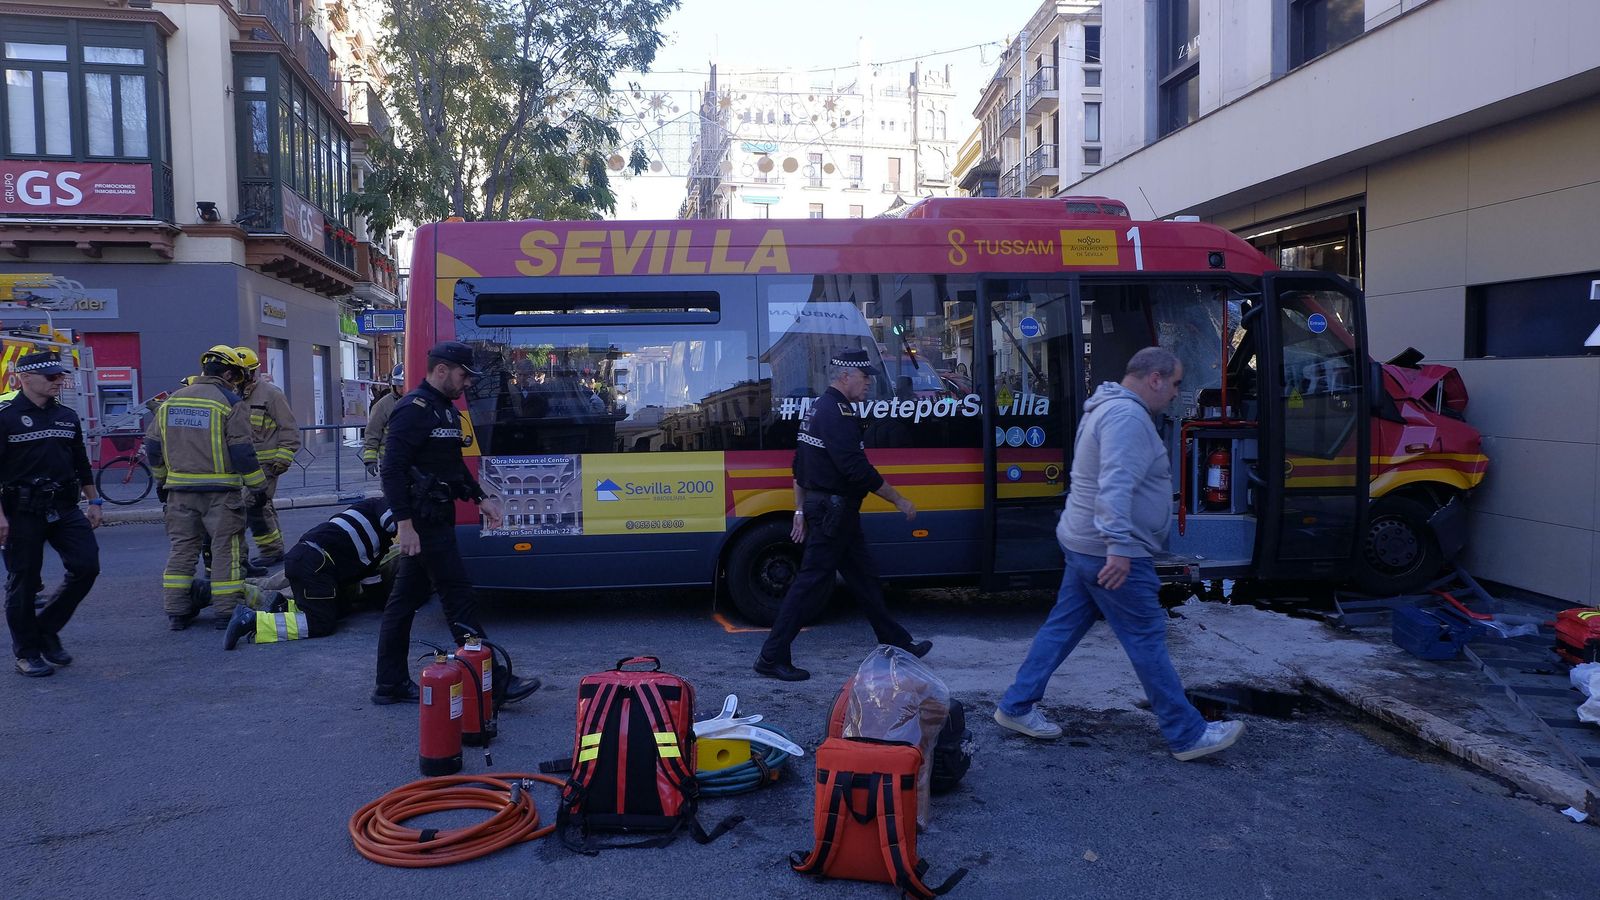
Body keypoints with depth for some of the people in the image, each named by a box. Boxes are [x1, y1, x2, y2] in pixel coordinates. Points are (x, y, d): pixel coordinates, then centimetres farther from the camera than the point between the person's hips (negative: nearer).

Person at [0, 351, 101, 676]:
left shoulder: (67, 417, 11)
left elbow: (81, 464, 19)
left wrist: (93, 502, 17)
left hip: (65, 509, 5)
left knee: (86, 566, -3)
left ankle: (47, 629, 17)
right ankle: (27, 653, 16)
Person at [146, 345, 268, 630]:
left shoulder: (171, 401, 11)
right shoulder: (231, 403, -8)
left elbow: (153, 446, 15)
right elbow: (242, 452, -12)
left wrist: (162, 480, 27)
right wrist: (258, 487, -5)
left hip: (180, 489, 6)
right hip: (220, 490, -5)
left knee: (182, 548, 13)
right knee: (226, 549, 3)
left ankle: (176, 612, 16)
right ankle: (226, 612, 4)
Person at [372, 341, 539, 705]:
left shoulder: (446, 410, 17)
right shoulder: (414, 409, -15)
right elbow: (392, 469, -21)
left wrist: (480, 497, 17)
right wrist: (404, 523, -26)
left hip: (436, 519, 10)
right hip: (424, 522, -10)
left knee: (405, 600, 13)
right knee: (459, 600, -6)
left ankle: (391, 685, 21)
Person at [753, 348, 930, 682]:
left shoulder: (817, 408, 15)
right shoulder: (838, 412, -18)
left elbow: (799, 467, 19)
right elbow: (858, 470, -24)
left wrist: (800, 510, 21)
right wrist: (899, 500, -15)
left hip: (822, 507, 11)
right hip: (834, 511, -11)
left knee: (864, 578, 17)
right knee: (811, 582, -6)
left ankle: (897, 643, 28)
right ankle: (772, 657, 0)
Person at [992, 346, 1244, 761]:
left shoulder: (1111, 409, 16)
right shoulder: (1128, 417, -19)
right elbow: (1115, 487, -30)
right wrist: (1119, 547, -33)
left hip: (1084, 544, 10)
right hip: (1111, 554, -10)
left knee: (1062, 627, 14)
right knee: (1147, 640, -1)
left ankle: (1015, 706, 19)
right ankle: (1188, 735, 10)